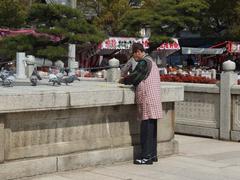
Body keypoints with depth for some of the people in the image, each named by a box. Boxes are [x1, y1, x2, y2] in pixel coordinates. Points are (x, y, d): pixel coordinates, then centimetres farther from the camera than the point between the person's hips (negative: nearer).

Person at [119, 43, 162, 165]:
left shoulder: (144, 62, -12)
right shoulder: (151, 61, 20)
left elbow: (134, 77, -14)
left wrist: (123, 80, 4)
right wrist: (127, 80, 13)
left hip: (147, 100, -10)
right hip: (153, 99, 10)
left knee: (146, 129, -8)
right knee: (151, 129, 12)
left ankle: (147, 156, -6)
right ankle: (152, 154, 18)